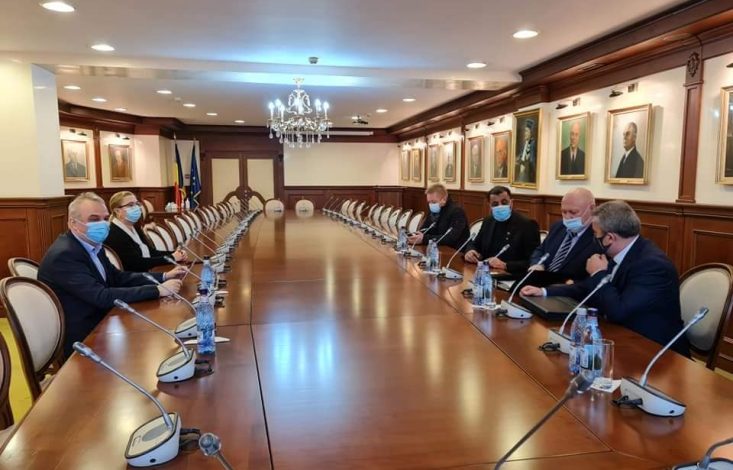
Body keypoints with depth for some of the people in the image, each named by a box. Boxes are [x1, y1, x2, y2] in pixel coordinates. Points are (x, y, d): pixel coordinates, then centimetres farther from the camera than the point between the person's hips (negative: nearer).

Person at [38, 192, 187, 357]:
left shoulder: (92, 245, 4)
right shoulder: (64, 255, -22)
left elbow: (118, 278, 9)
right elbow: (102, 297, -28)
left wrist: (163, 277, -3)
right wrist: (157, 290, -27)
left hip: (98, 324, 8)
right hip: (80, 341, -8)